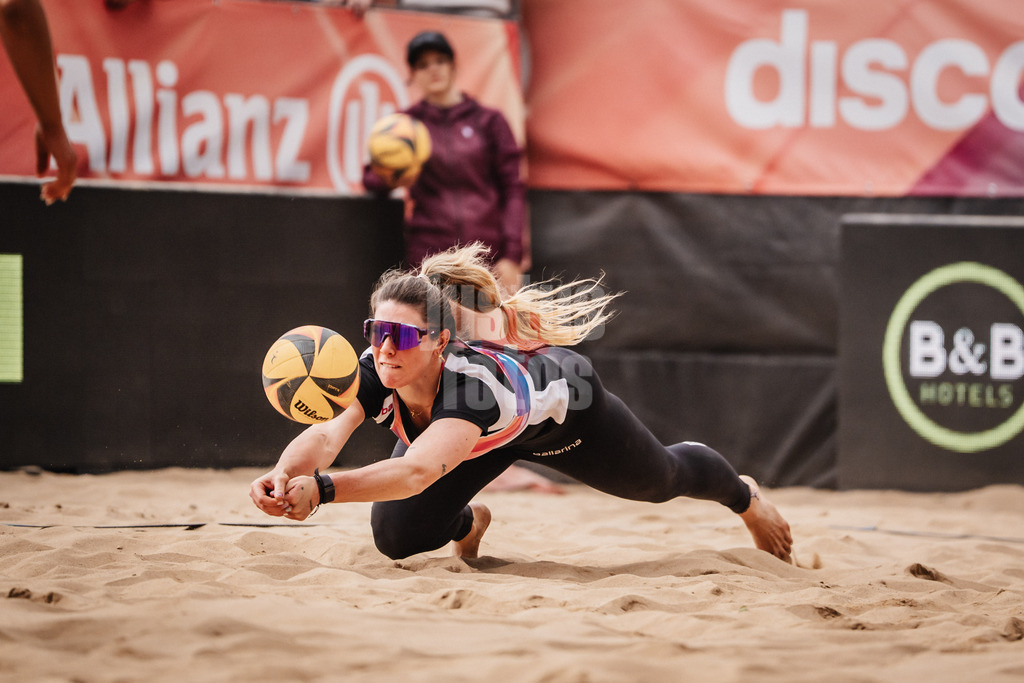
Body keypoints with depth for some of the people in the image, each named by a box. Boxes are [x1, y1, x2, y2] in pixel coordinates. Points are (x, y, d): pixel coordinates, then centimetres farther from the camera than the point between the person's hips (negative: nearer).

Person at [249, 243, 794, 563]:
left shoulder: (471, 380, -50)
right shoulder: (375, 373, -36)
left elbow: (416, 472, -65)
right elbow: (325, 435, -53)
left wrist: (320, 489, -79)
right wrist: (284, 476, -75)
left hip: (564, 403, -4)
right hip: (484, 438, 4)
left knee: (662, 478, 22)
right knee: (397, 539, -7)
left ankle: (743, 496, 58)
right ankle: (467, 525, 31)